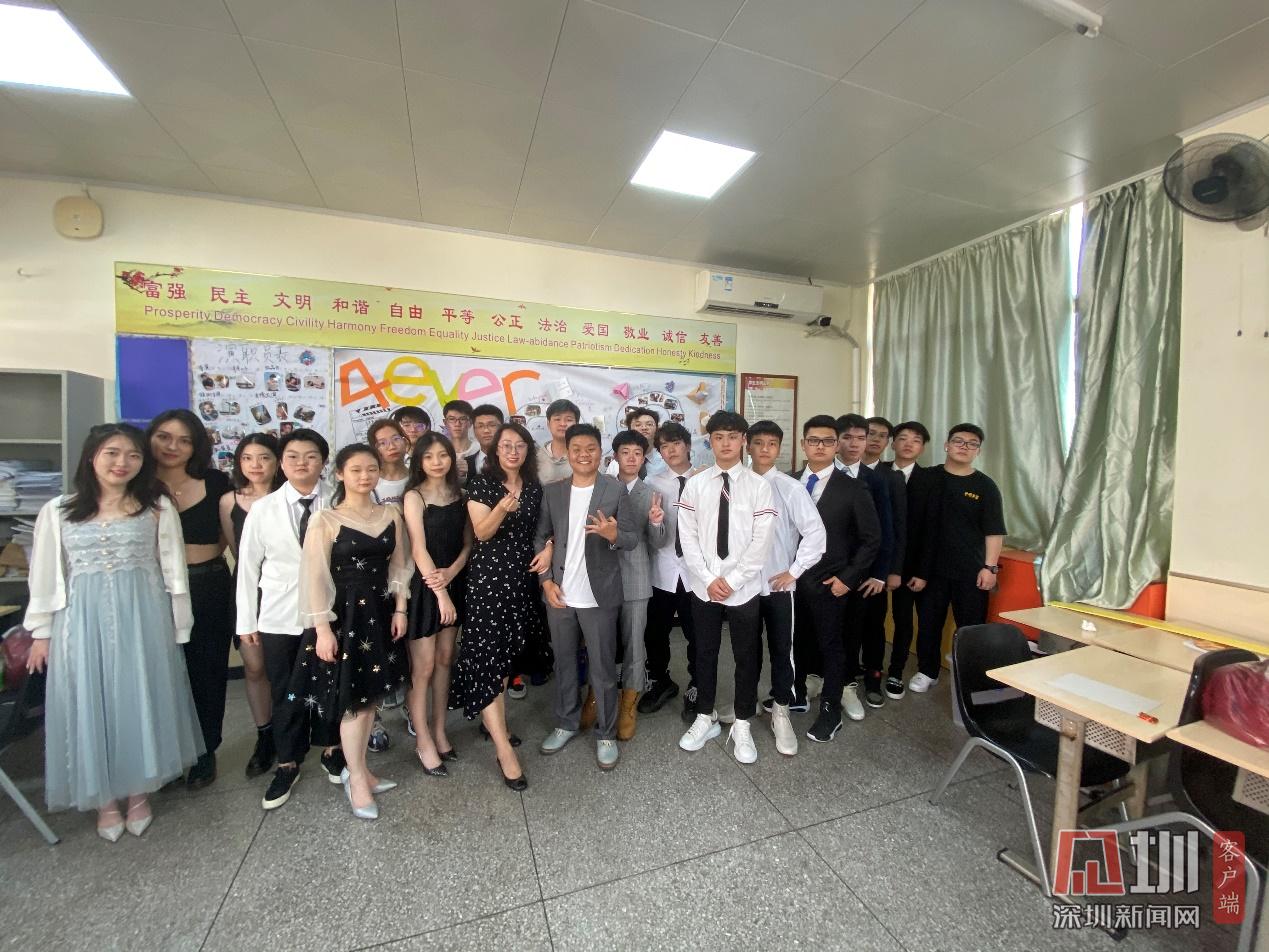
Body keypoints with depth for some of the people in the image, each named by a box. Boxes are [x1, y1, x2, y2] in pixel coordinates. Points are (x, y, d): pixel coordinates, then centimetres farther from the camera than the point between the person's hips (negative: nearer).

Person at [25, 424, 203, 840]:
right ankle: (105, 801, 28)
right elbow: (45, 576, 8)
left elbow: (173, 572, 0)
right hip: (82, 620, 1)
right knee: (90, 708, 9)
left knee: (141, 703, 8)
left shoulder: (158, 508, -2)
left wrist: (177, 628, 0)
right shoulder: (58, 511, 3)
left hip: (143, 618, -1)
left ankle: (140, 793, 27)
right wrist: (41, 632, 6)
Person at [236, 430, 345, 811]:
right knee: (286, 694, 13)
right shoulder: (262, 509, -2)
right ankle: (287, 764, 35)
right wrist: (246, 622, 4)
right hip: (279, 615, 1)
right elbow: (248, 566, 3)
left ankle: (332, 751, 38)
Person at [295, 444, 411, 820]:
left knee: (370, 693, 14)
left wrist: (399, 609, 2)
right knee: (351, 697, 6)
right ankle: (358, 780, 24)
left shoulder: (391, 514, 3)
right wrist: (322, 627, -13)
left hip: (380, 611, 4)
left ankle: (357, 769, 33)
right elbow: (316, 577, -11)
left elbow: (398, 565, 6)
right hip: (343, 613, -4)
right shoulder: (325, 520, -10)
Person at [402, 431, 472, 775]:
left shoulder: (459, 495, 5)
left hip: (453, 582, 5)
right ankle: (423, 741, 18)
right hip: (423, 585, -5)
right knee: (423, 666, 2)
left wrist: (451, 573, -12)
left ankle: (438, 730, 29)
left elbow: (468, 543, 5)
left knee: (445, 659, 14)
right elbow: (418, 548, -14)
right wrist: (440, 592, -17)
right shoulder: (414, 496, -8)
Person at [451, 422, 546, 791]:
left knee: (505, 654, 14)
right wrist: (501, 508, -30)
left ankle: (494, 724, 32)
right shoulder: (482, 483, -5)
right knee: (487, 657, -6)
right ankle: (504, 749, 0)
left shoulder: (534, 487, 8)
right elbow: (481, 533, -14)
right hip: (487, 579, -4)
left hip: (521, 579, 5)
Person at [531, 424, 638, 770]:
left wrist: (612, 534, -30)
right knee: (564, 663, 19)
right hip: (559, 594, 3)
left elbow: (633, 539, -8)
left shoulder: (616, 490, -7)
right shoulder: (551, 491, 2)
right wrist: (546, 580, -3)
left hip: (599, 596, -3)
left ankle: (606, 734, 28)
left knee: (603, 669, 9)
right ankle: (566, 723, 39)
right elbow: (540, 537, 5)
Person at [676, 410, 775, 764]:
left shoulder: (758, 485, -5)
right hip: (703, 586, 2)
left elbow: (761, 541, -9)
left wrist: (731, 580, -13)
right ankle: (705, 717, 35)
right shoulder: (695, 484, 0)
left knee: (746, 656, 12)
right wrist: (709, 579, -11)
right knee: (705, 653, 15)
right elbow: (687, 537, -3)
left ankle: (742, 726, 31)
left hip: (743, 588, -1)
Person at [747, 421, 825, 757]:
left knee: (781, 650, 9)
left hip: (778, 585, -2)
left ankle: (780, 711, 28)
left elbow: (816, 533, -11)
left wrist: (793, 571, -10)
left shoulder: (790, 488, -9)